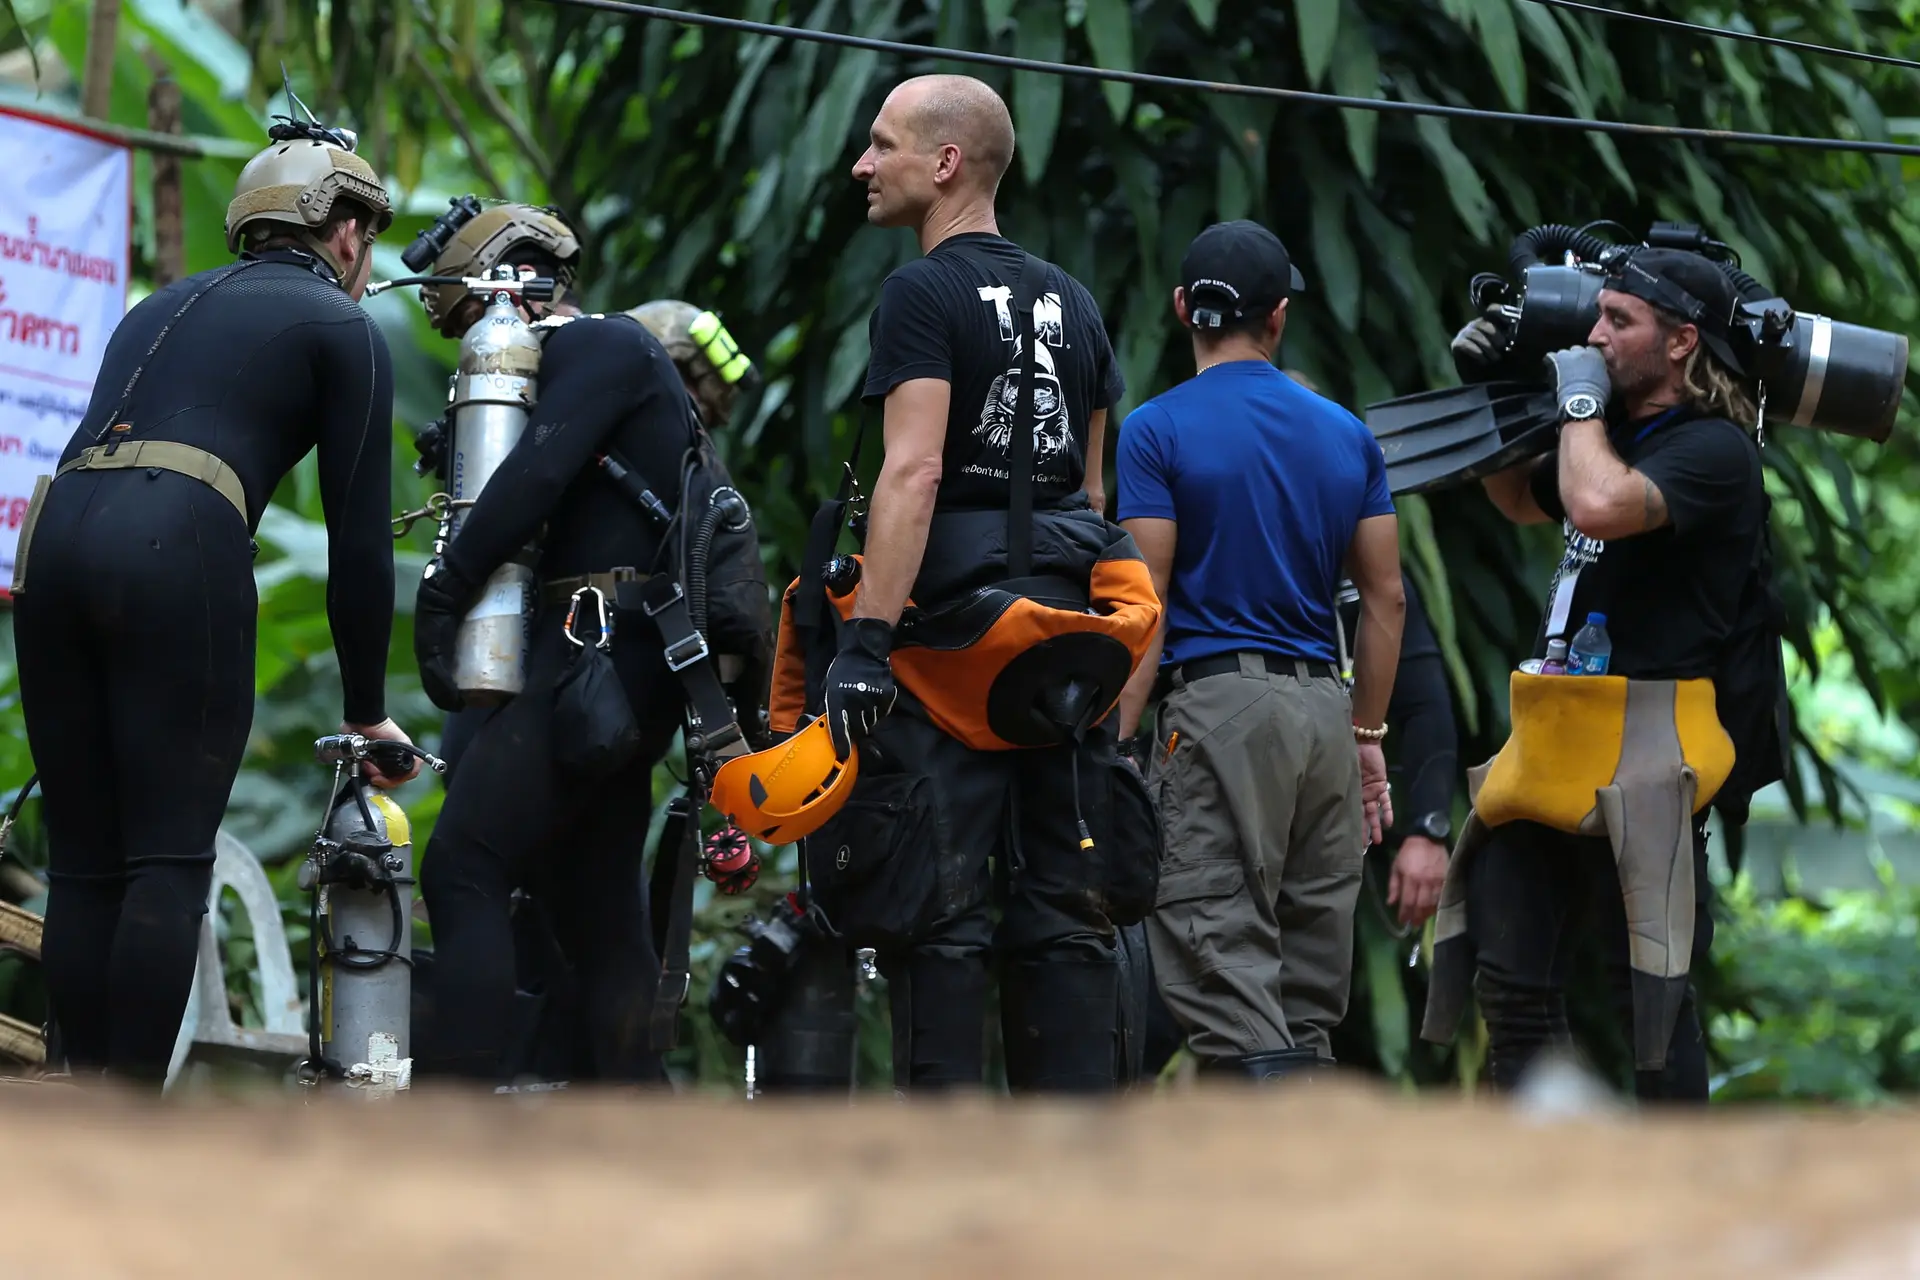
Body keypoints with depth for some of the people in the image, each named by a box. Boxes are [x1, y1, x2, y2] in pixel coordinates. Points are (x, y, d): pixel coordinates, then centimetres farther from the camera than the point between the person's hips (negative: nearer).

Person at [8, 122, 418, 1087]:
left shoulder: (167, 307, 32)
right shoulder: (342, 327, 13)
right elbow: (359, 538, 8)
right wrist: (367, 712, 16)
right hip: (178, 550, -6)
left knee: (84, 862, 8)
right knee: (170, 861, -5)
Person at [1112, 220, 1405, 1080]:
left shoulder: (1159, 430, -3)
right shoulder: (1346, 434, 12)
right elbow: (1386, 598, 13)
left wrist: (1115, 744, -7)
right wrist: (1367, 736, 21)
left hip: (1216, 701, -6)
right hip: (1323, 706, 6)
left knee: (1222, 960, -10)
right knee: (1309, 980, 11)